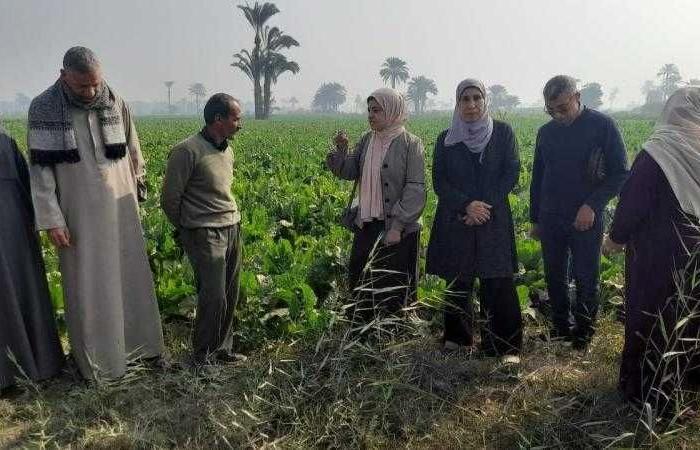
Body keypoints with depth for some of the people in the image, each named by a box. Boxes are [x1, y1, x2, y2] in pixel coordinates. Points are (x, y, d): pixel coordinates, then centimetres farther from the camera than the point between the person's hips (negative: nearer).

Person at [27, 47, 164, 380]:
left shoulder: (115, 103, -1)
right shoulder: (43, 108, -8)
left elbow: (133, 153, 10)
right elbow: (40, 167, -8)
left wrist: (138, 188, 14)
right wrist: (51, 219, -12)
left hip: (120, 207, 3)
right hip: (79, 212, -2)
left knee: (130, 275, 11)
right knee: (87, 284, 6)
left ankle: (138, 343, 27)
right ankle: (94, 358, 22)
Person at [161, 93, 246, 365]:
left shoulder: (227, 151, 10)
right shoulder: (188, 151, -15)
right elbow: (169, 199, -8)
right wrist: (187, 231, 4)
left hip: (232, 228, 7)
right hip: (205, 234, -7)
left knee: (230, 296, 11)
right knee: (213, 297, -6)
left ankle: (222, 349, 27)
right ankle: (202, 357, 12)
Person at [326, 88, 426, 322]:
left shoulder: (410, 143, -9)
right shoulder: (366, 140, 7)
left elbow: (416, 188, -14)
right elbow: (350, 172, 4)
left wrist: (398, 225, -19)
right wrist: (341, 150, -14)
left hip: (398, 229, -5)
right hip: (366, 225, 6)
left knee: (395, 287, 4)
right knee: (360, 283, 13)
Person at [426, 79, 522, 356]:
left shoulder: (502, 132, 4)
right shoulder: (446, 139, 7)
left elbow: (511, 173, -1)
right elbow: (439, 181, 2)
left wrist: (486, 206, -11)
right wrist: (467, 205, -13)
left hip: (494, 220, -1)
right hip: (455, 221, 1)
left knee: (497, 284, -4)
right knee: (457, 283, 6)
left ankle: (502, 344, 7)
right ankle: (457, 337, 22)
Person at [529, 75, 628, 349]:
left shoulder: (603, 126, -5)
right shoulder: (546, 132, 8)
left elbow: (620, 173, -5)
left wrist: (593, 205, -17)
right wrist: (535, 219, 15)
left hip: (586, 220, -4)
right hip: (551, 220, 4)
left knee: (586, 279, 4)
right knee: (554, 278, 10)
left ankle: (583, 334, 19)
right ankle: (561, 328, 25)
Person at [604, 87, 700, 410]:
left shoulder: (656, 154, -19)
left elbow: (632, 203, -16)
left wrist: (616, 238, -1)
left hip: (658, 260, -4)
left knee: (653, 320, 9)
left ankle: (646, 390, 20)